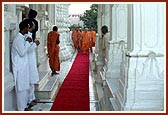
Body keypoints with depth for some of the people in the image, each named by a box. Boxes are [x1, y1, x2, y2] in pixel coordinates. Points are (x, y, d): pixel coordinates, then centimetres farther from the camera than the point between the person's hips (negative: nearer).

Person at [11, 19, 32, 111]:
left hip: (23, 67, 10)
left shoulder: (22, 38, 11)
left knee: (24, 88, 15)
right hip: (19, 68, -10)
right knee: (20, 89, -2)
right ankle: (21, 108, 7)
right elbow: (22, 52, -22)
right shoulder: (18, 38, -18)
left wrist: (28, 42, 13)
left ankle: (24, 106, 25)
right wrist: (27, 42, -15)